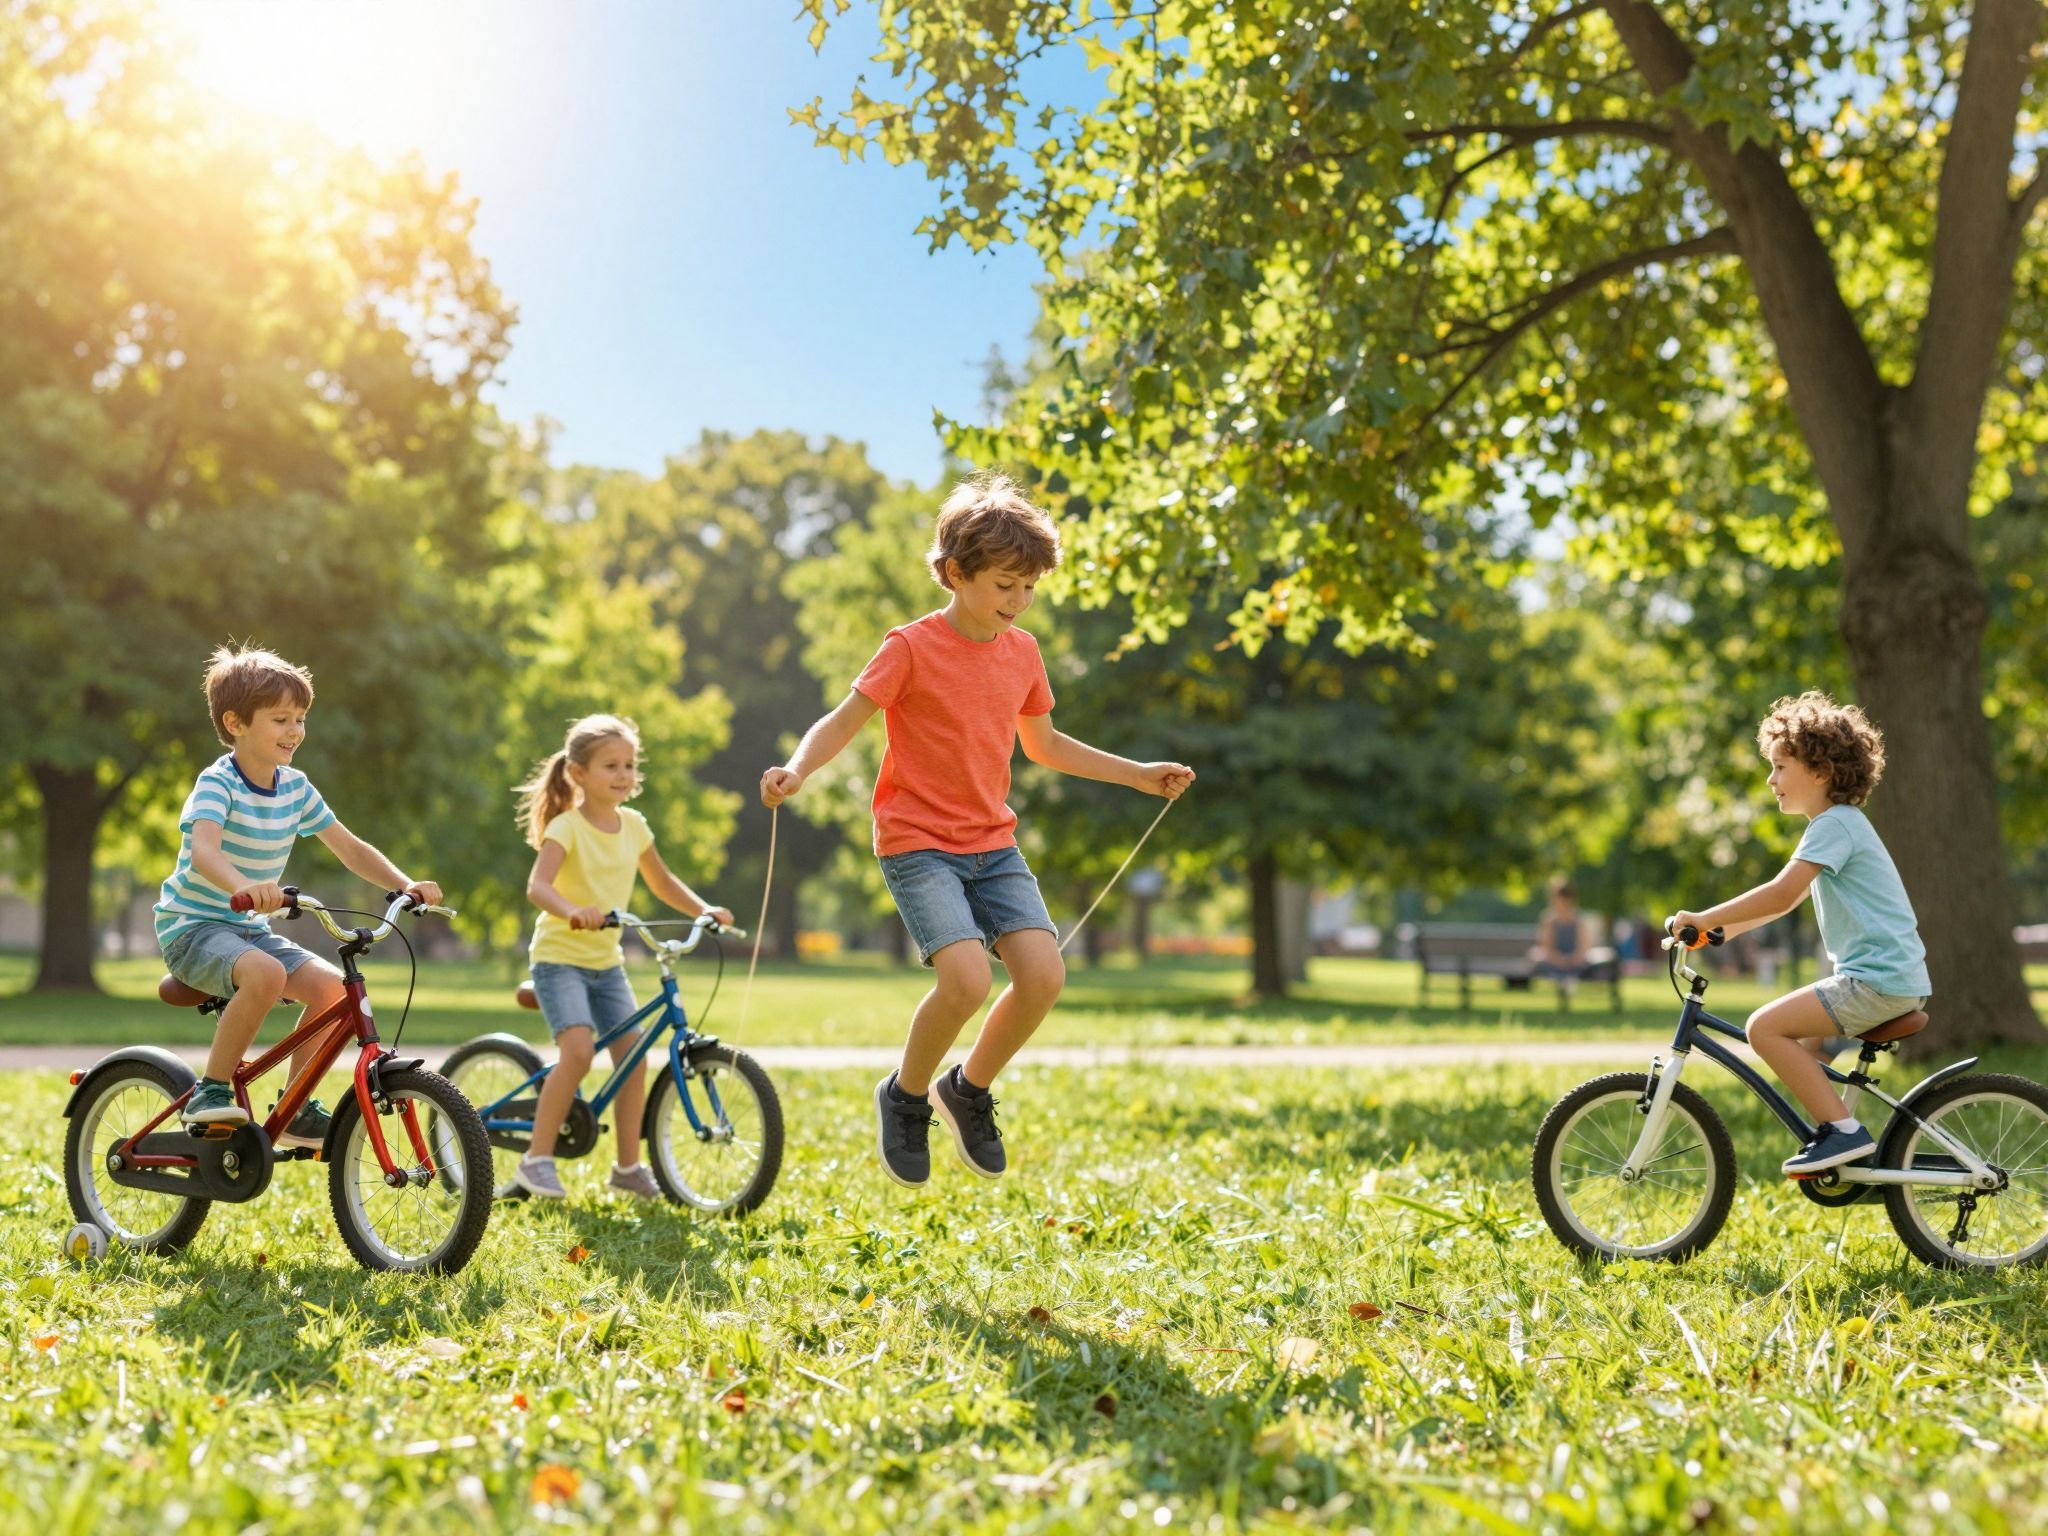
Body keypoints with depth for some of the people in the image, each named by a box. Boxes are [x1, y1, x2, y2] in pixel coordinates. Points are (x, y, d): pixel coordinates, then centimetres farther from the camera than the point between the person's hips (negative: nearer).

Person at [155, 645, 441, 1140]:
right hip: (192, 926, -7)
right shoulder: (217, 783, -18)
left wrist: (406, 885, -9)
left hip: (250, 928, 7)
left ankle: (295, 1111, 0)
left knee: (333, 987, -14)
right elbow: (203, 851, -37)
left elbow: (350, 849, 7)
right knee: (266, 974, -36)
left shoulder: (295, 787, 3)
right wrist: (245, 887, -58)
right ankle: (210, 1093, -20)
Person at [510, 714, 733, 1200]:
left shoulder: (633, 826, 4)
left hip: (606, 962, 6)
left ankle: (629, 1166, 12)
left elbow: (662, 882, 18)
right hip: (559, 957, -6)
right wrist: (573, 910, -50)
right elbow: (537, 886, -30)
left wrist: (704, 910, 2)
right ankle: (536, 1159, -11)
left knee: (632, 1052, -1)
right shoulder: (567, 826, -15)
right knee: (578, 1049, -23)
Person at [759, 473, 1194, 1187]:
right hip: (918, 842, -6)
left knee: (1043, 974, -13)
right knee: (967, 977, -24)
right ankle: (906, 1096, 4)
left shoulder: (1022, 652, 8)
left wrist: (1138, 775, 22)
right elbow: (842, 722, -10)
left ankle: (968, 1090, 13)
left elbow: (1045, 745, 22)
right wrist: (796, 770, -30)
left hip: (993, 845, 6)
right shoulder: (912, 648, -9)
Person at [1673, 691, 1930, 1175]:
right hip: (1895, 978, 11)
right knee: (1803, 1051, 19)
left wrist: (1704, 919, -17)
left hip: (1878, 980, -11)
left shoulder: (1835, 824, -12)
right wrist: (1718, 931, 15)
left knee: (1766, 1026, -15)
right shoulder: (1840, 823, 21)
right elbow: (1785, 901, 23)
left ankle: (1842, 1130, -13)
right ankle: (1854, 1155, 19)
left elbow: (1780, 895, -23)